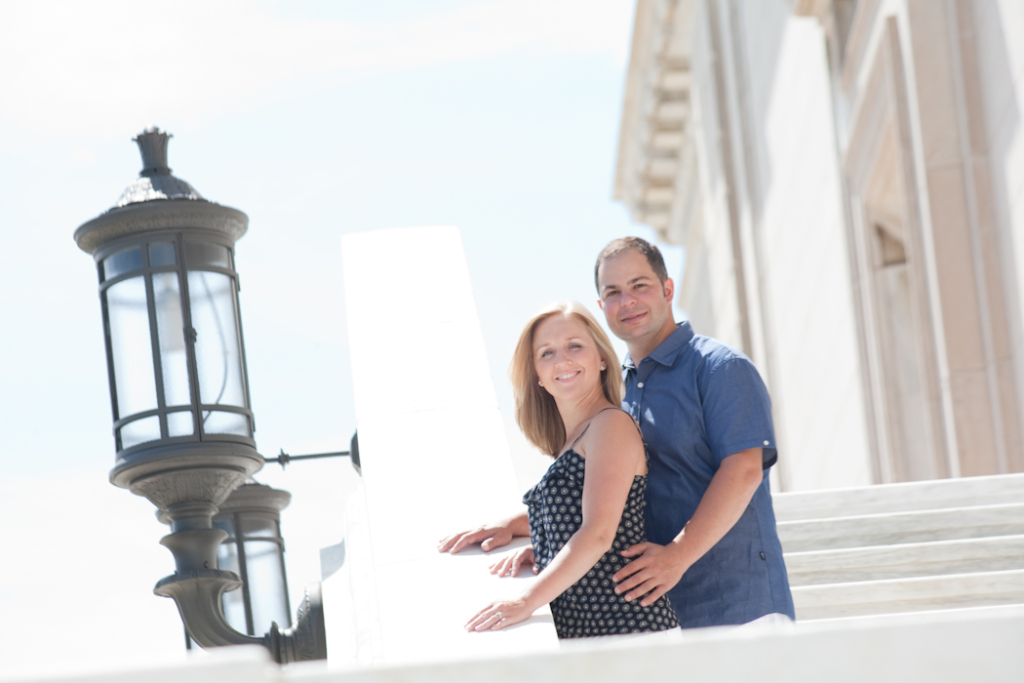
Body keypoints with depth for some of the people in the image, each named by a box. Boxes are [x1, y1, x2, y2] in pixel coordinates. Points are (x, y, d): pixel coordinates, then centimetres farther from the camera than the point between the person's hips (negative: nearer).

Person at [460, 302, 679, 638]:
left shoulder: (612, 425, -6)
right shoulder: (570, 441, 21)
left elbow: (599, 533, -16)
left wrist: (527, 602, -23)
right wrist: (537, 551, 10)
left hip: (623, 624, -8)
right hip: (574, 628, 8)